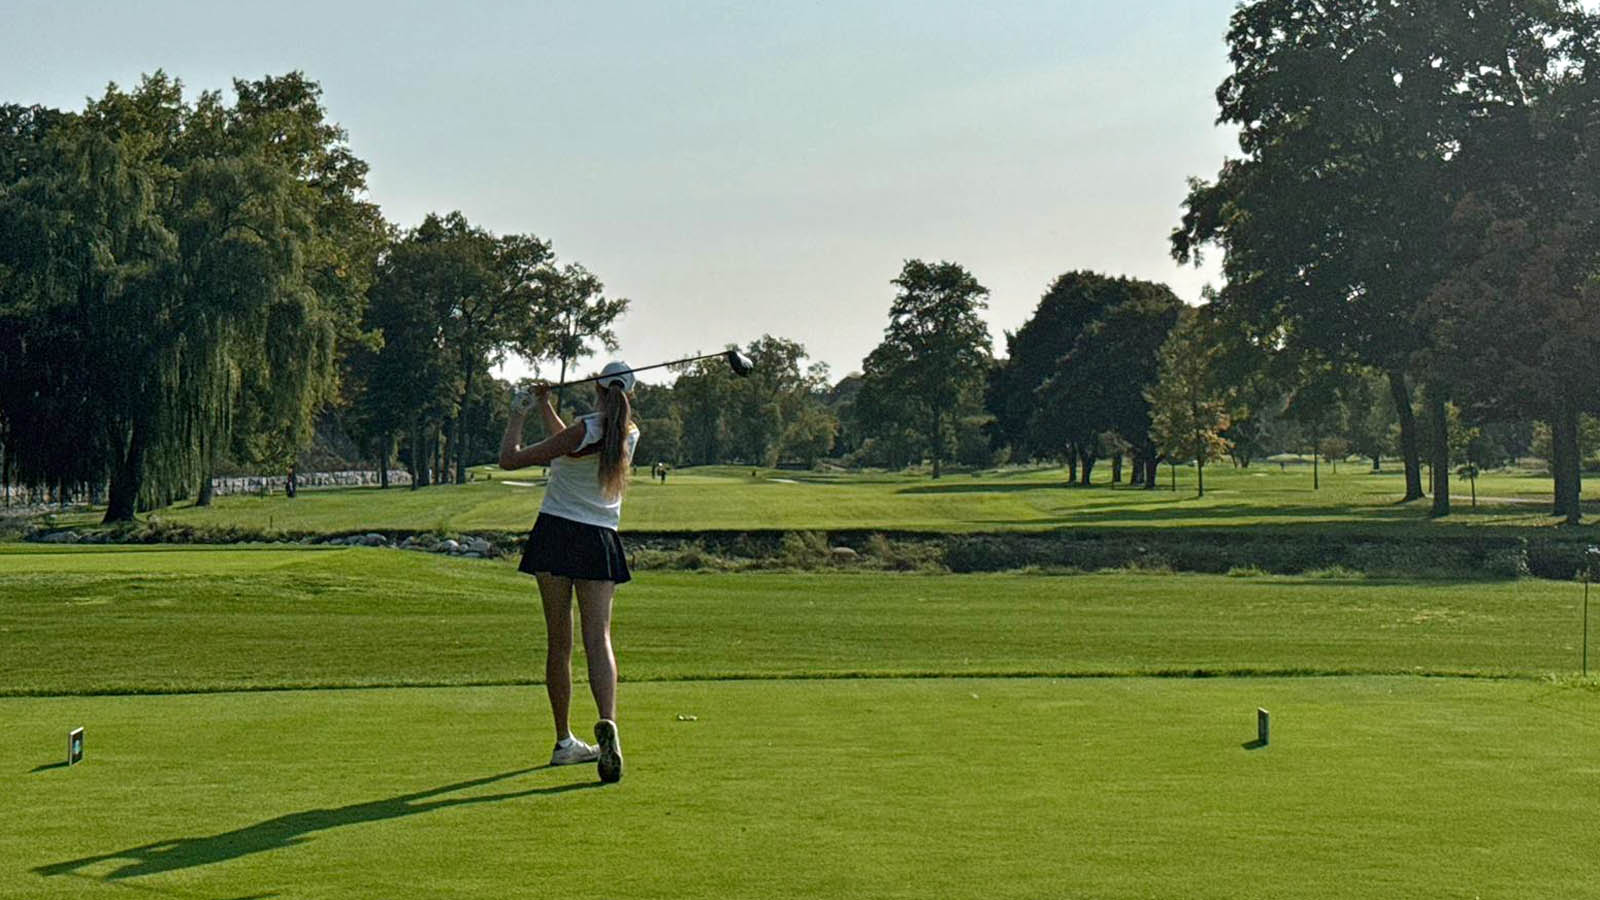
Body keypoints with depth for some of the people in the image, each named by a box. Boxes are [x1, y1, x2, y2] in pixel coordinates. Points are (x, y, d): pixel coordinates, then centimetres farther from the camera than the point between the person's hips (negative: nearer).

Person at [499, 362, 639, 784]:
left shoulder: (585, 430, -12)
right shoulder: (629, 433, 5)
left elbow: (510, 459, -9)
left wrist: (518, 414, 5)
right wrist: (544, 405, 27)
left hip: (556, 532, -3)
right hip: (600, 541, 3)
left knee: (558, 643, 6)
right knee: (598, 639, -4)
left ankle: (564, 741, 12)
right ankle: (607, 722, -29)